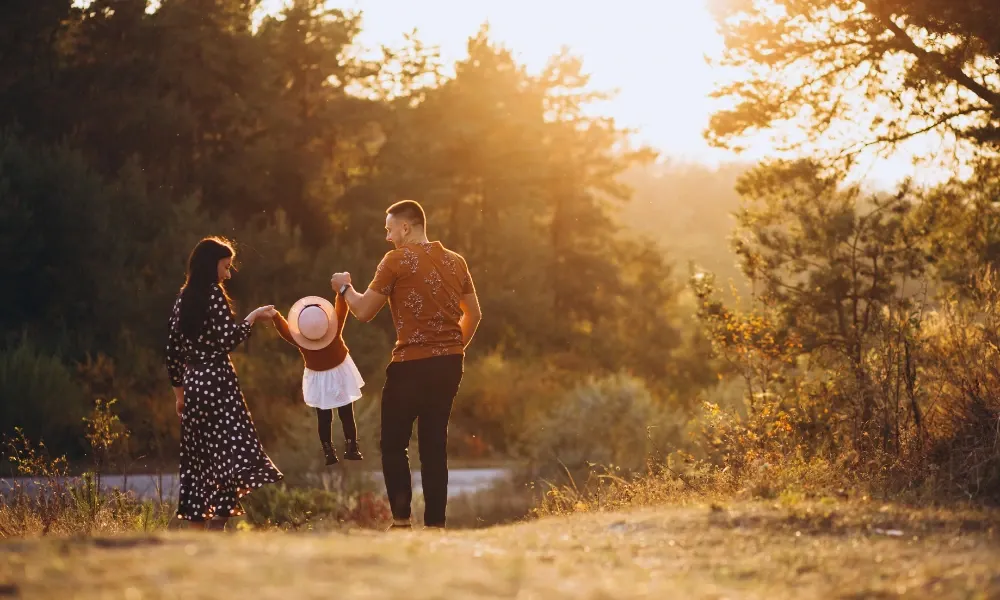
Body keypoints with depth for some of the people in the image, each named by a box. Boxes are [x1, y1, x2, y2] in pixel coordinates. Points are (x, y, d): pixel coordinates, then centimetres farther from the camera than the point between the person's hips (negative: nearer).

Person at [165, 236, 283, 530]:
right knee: (231, 451, -10)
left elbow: (173, 349, 15)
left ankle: (197, 525, 10)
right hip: (217, 382, -8)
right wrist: (253, 317, -3)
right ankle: (219, 524, -20)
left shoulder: (184, 298, 13)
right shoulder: (214, 294, -8)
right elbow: (227, 340, -16)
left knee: (198, 458, 10)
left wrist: (179, 391, 20)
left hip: (192, 384, 8)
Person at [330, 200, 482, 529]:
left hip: (412, 365, -6)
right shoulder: (455, 261, 11)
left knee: (393, 443, 5)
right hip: (449, 364, 6)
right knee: (434, 444, 10)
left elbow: (364, 312, -4)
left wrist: (345, 287, 14)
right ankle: (435, 522, 7)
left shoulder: (397, 260, -7)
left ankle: (401, 518, -5)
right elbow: (473, 314, 17)